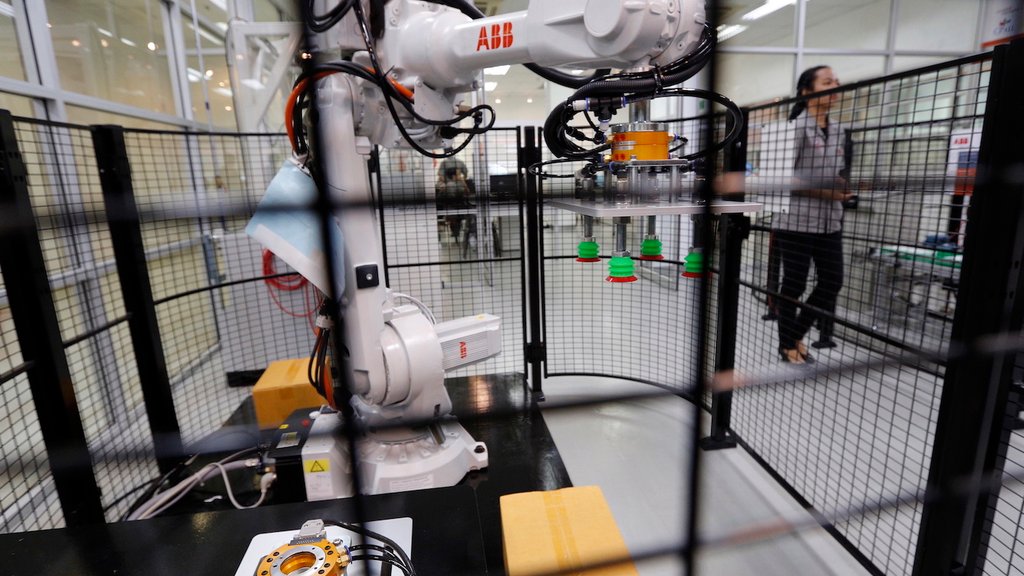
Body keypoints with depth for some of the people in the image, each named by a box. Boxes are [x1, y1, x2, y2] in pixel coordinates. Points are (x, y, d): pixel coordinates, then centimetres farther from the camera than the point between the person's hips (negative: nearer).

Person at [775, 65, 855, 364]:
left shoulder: (838, 131, 13)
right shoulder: (797, 127, -10)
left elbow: (837, 173, 22)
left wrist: (844, 188, 1)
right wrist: (824, 191, -19)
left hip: (830, 221, 8)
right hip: (797, 221, -7)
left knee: (832, 281, 10)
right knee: (794, 284, 3)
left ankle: (797, 334, 29)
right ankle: (787, 344, 21)